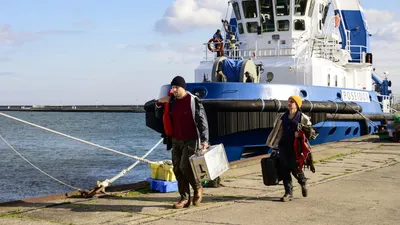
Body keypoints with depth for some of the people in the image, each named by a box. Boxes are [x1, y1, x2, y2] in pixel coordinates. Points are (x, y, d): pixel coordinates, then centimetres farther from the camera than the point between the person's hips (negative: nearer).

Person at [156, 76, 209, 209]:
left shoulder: (193, 101, -8)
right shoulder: (172, 102, 9)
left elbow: (202, 121, -10)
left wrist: (204, 140, -18)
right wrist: (159, 103, 3)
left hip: (191, 141, -6)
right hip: (176, 141, 6)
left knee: (185, 167, -14)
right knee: (177, 169, 1)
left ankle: (198, 188, 13)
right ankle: (184, 199, 7)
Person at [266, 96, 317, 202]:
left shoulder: (303, 118, 3)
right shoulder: (282, 117, 15)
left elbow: (312, 134, 3)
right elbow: (278, 132, 20)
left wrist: (302, 128, -15)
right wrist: (275, 148, 17)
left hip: (296, 146, -4)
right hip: (284, 146, 4)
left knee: (295, 168, -7)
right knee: (284, 169, -3)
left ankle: (303, 183, 26)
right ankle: (288, 193, 4)